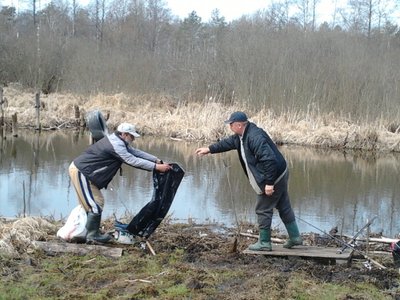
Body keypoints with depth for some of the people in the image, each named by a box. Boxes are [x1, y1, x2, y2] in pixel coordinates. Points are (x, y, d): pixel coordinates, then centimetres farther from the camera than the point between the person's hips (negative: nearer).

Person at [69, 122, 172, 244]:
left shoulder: (117, 141, 11)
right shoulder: (116, 145, -22)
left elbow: (135, 152, 13)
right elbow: (133, 161, -24)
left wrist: (157, 160, 8)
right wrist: (157, 167, -21)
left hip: (80, 168, 11)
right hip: (80, 171, -11)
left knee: (96, 202, 17)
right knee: (96, 204, -7)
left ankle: (93, 232, 25)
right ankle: (92, 236, 1)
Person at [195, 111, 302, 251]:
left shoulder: (255, 137, -28)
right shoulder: (242, 135, 5)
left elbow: (269, 160, -31)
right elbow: (228, 142, 22)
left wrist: (269, 183, -28)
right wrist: (209, 149, 19)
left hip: (274, 177, -10)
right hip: (280, 176, 10)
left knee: (263, 210, 1)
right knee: (284, 207, 16)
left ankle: (264, 243, 11)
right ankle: (295, 237, 24)